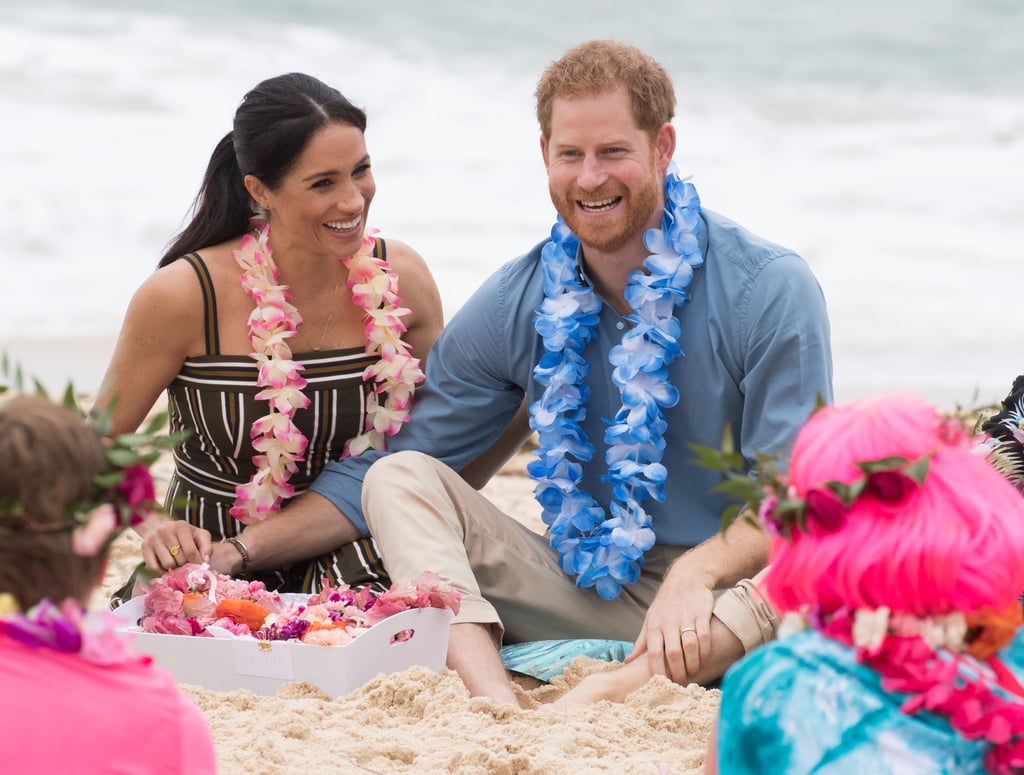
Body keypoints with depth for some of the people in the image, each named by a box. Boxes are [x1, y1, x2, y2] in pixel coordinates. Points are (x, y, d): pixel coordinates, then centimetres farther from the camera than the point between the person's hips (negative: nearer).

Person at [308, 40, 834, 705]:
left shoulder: (770, 289, -8)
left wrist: (696, 574, -31)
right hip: (582, 594, 4)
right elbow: (375, 476, 6)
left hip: (720, 600, -3)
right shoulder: (516, 307, 3)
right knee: (400, 476, -13)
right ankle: (494, 702, -37)